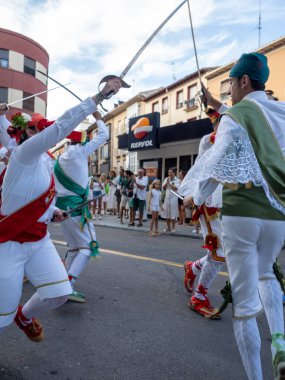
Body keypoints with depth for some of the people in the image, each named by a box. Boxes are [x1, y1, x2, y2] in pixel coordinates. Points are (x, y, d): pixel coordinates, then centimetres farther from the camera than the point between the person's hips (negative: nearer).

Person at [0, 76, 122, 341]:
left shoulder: (44, 163, 8)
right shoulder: (24, 152, -17)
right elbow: (61, 127, -31)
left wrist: (52, 212, 3)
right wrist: (99, 96, -31)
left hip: (39, 240, 7)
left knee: (59, 293, -2)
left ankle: (25, 316, 30)